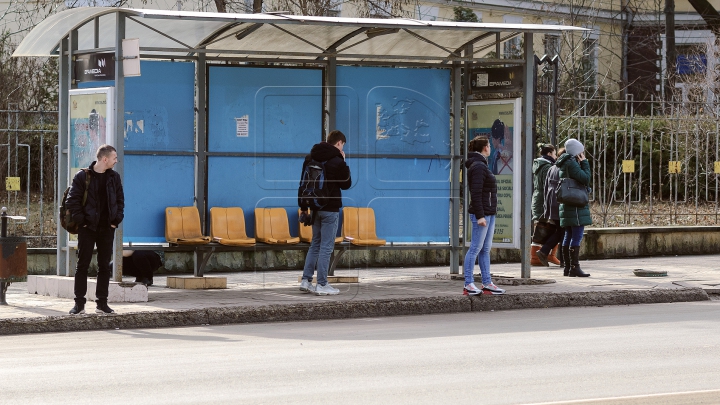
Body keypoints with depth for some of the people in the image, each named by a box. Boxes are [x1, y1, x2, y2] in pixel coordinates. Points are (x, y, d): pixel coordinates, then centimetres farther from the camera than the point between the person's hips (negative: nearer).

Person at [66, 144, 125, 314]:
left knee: (105, 266, 5)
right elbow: (72, 200, -7)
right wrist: (81, 220, -11)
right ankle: (79, 303, 2)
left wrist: (116, 220, 2)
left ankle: (102, 303, 10)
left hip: (107, 228, 4)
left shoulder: (114, 177, 8)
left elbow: (120, 200, 14)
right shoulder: (82, 176, -6)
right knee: (82, 265, -1)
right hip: (88, 228, -4)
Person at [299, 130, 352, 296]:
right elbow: (346, 184, -2)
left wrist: (303, 206, 16)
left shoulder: (310, 158, 8)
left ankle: (306, 281, 12)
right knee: (326, 246, -3)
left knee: (315, 244, 15)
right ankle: (322, 285, -1)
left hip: (315, 207, 7)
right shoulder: (337, 161, -13)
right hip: (330, 209, -7)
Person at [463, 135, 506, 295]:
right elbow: (476, 193, -20)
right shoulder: (478, 166, -14)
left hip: (489, 213, 10)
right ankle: (468, 285, -7)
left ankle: (487, 283, 15)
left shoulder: (481, 165, 18)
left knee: (485, 249, 11)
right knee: (476, 248, -8)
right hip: (482, 213, -10)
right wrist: (479, 216, -23)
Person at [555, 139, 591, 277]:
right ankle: (575, 267, -13)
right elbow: (585, 179, -16)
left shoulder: (563, 163, 16)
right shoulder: (571, 163, -13)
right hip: (576, 205, -10)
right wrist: (584, 163, -9)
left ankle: (568, 266, 14)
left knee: (568, 236, 11)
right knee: (577, 236, -10)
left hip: (566, 206, 10)